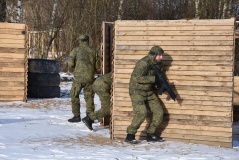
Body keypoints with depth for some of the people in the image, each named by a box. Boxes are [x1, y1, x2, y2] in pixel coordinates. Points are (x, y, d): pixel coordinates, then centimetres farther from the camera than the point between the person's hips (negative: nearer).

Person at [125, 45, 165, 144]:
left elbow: (160, 76, 13)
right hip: (137, 91, -8)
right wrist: (154, 79, -30)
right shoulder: (143, 63, -23)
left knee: (159, 112, 2)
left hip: (150, 92, 8)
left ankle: (151, 134, 16)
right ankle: (130, 135, -11)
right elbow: (137, 78, -31)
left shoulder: (158, 64, 2)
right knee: (141, 113, -23)